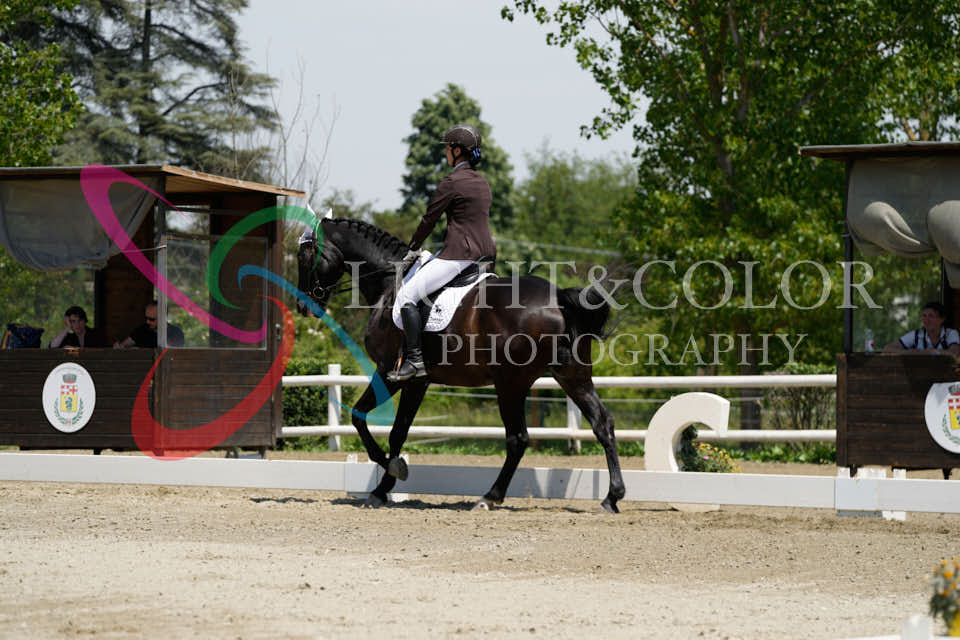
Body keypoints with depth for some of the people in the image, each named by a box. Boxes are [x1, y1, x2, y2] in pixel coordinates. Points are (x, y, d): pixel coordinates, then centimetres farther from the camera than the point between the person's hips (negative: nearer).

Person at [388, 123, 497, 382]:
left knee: (406, 295, -8)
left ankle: (414, 359, -16)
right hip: (486, 253, 9)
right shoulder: (482, 182, 16)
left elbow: (429, 219, -4)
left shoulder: (452, 182, -10)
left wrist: (412, 250, 11)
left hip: (459, 254, -9)